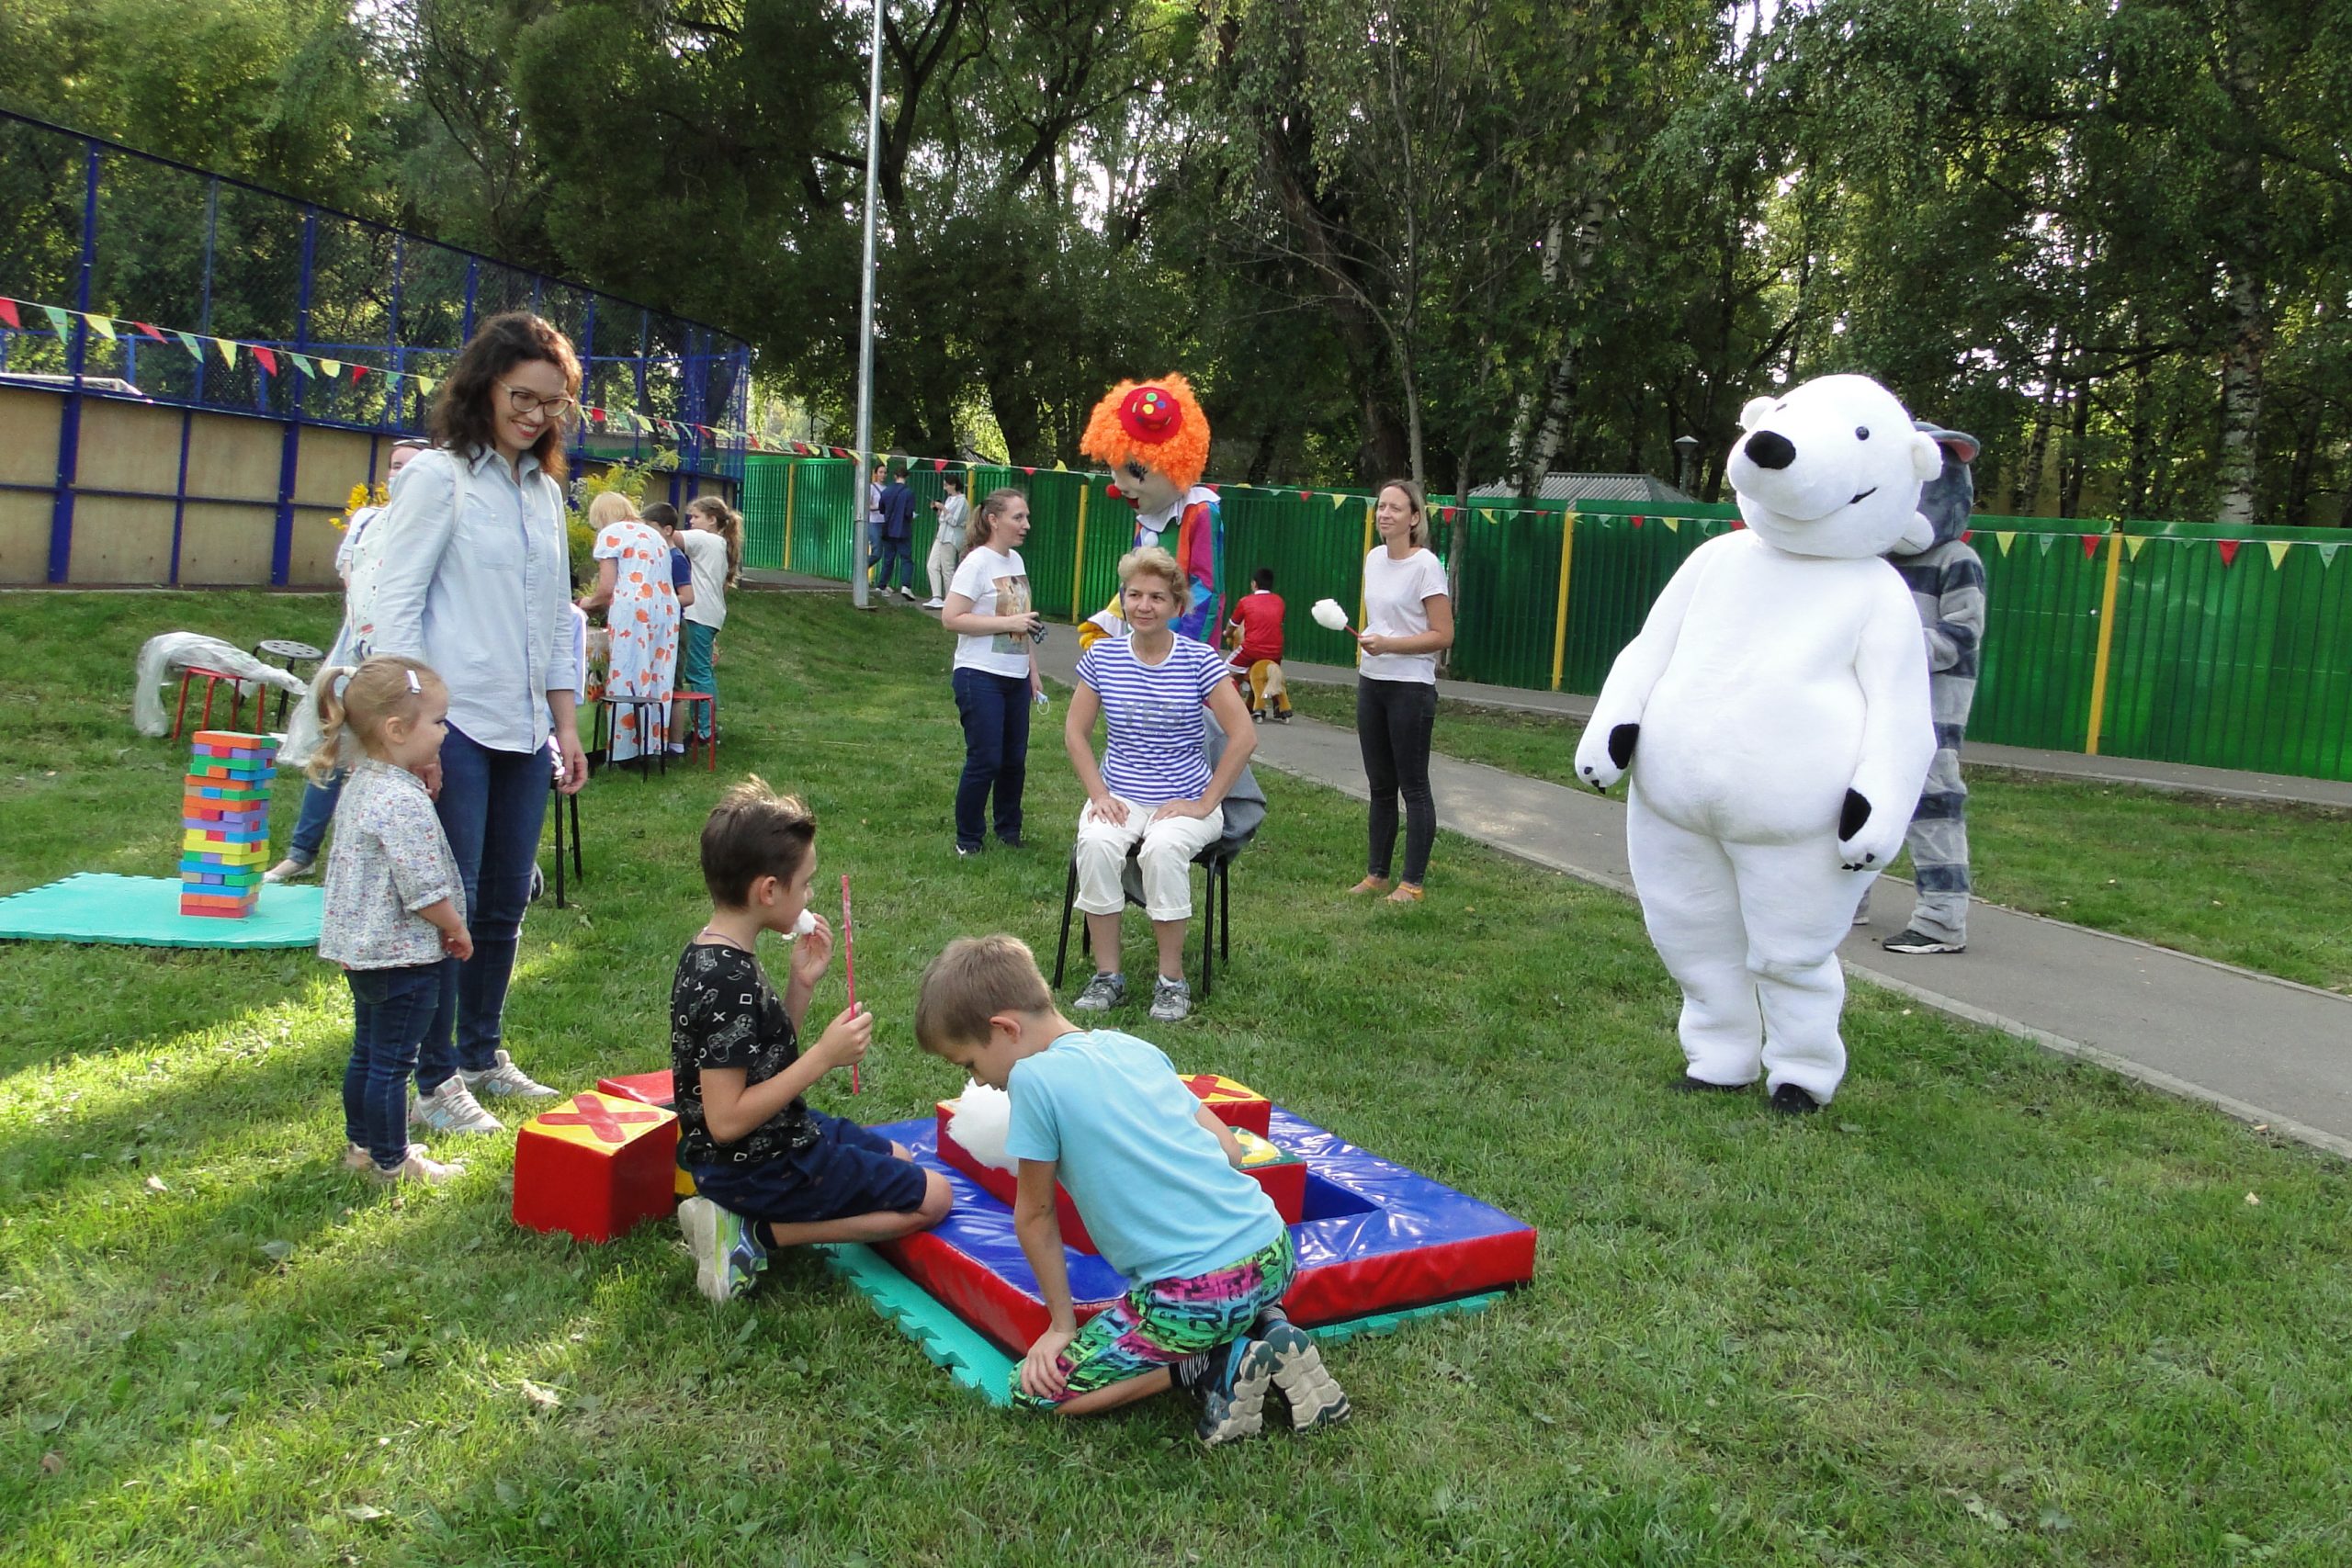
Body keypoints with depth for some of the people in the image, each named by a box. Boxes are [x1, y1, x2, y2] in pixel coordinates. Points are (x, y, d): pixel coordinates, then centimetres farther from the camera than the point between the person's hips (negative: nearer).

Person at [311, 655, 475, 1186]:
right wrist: (457, 930, -8)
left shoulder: (360, 783, 6)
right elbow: (425, 889, -24)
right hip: (404, 953, -10)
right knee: (393, 1063, 2)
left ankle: (361, 1144, 34)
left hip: (363, 948, 10)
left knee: (367, 1052, 21)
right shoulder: (403, 801, -25)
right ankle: (391, 1161, 12)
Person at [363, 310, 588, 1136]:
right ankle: (436, 1082, 9)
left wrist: (565, 723, 15)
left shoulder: (546, 490, 15)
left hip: (524, 728, 7)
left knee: (506, 901, 12)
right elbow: (392, 605, -9)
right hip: (455, 724, -6)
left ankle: (483, 1055, 27)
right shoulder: (438, 476, -5)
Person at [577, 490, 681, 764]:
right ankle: (651, 743, 9)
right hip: (666, 610, 7)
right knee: (656, 679, 8)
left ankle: (625, 748, -4)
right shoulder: (653, 533, 24)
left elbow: (607, 588, -3)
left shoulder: (610, 534, 4)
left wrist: (589, 602, 19)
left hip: (632, 611, -7)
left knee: (626, 680, -3)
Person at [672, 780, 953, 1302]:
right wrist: (824, 1057, -27)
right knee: (933, 1198, 0)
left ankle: (745, 1221, 10)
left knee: (897, 1158, 26)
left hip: (779, 1133, 10)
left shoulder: (712, 954, 2)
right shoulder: (728, 984, -28)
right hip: (757, 1169, -9)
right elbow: (726, 1119, -29)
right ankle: (754, 1232, -5)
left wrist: (800, 984, -2)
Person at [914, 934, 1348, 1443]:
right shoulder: (1134, 1047, 12)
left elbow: (1036, 1215, 1)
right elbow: (1229, 1148, 14)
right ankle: (1268, 1327, 11)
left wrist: (1061, 1325, 13)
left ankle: (1222, 1365, -2)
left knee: (1035, 1388, 5)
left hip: (1196, 1295, -8)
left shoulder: (1033, 1078, -7)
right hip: (1274, 1253, 8)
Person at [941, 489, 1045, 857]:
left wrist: (1033, 672, 19)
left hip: (1015, 678, 7)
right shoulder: (977, 563, -12)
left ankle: (1008, 832, 26)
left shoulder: (1016, 560, 11)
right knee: (984, 761, -6)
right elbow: (950, 618, -18)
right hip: (981, 678, -7)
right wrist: (1007, 623, -20)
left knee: (1015, 760, 10)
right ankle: (967, 840, 9)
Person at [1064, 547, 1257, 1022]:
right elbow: (1075, 732, 9)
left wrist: (1204, 804, -11)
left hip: (1186, 801, -2)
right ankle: (1107, 975, -15)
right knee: (1095, 844, -30)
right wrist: (1098, 794, -4)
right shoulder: (1102, 656, 3)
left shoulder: (1199, 659, -5)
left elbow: (1243, 736, -7)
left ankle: (1172, 980, -17)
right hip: (1120, 797, 2)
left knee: (1163, 847, -34)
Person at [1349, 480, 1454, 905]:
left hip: (1411, 688, -7)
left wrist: (1389, 645, -22)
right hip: (1372, 683, 7)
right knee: (1380, 785, 13)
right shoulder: (1374, 559, 9)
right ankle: (1376, 874, 21)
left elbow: (1443, 635, -14)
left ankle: (1412, 884, 6)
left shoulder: (1426, 565, -12)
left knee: (1413, 786, 0)